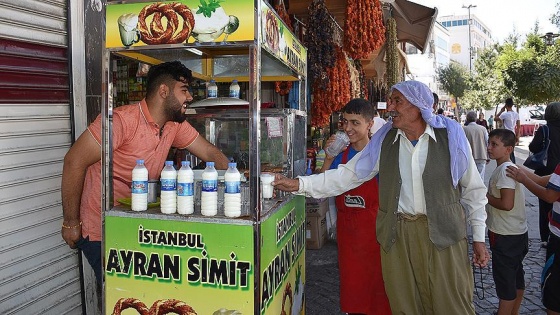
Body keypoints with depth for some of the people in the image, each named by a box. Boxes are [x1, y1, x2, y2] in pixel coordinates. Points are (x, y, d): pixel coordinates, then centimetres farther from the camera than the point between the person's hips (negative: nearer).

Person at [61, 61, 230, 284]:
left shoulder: (175, 126, 1)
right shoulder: (122, 119, -24)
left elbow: (210, 153, 8)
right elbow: (74, 161, -21)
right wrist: (71, 223, -15)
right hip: (98, 231, -7)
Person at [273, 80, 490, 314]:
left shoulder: (450, 136, -4)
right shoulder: (384, 139, 2)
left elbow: (473, 189, 4)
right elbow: (347, 175, 1)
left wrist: (478, 236, 4)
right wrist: (300, 184, -8)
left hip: (442, 233, -2)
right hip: (397, 235, 2)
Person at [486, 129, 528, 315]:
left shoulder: (505, 170, -21)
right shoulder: (508, 167, 9)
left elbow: (506, 204, -28)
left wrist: (485, 196, -15)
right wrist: (488, 194, 4)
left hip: (505, 236, -10)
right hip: (518, 232, 10)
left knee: (504, 280, 1)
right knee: (516, 277, 19)